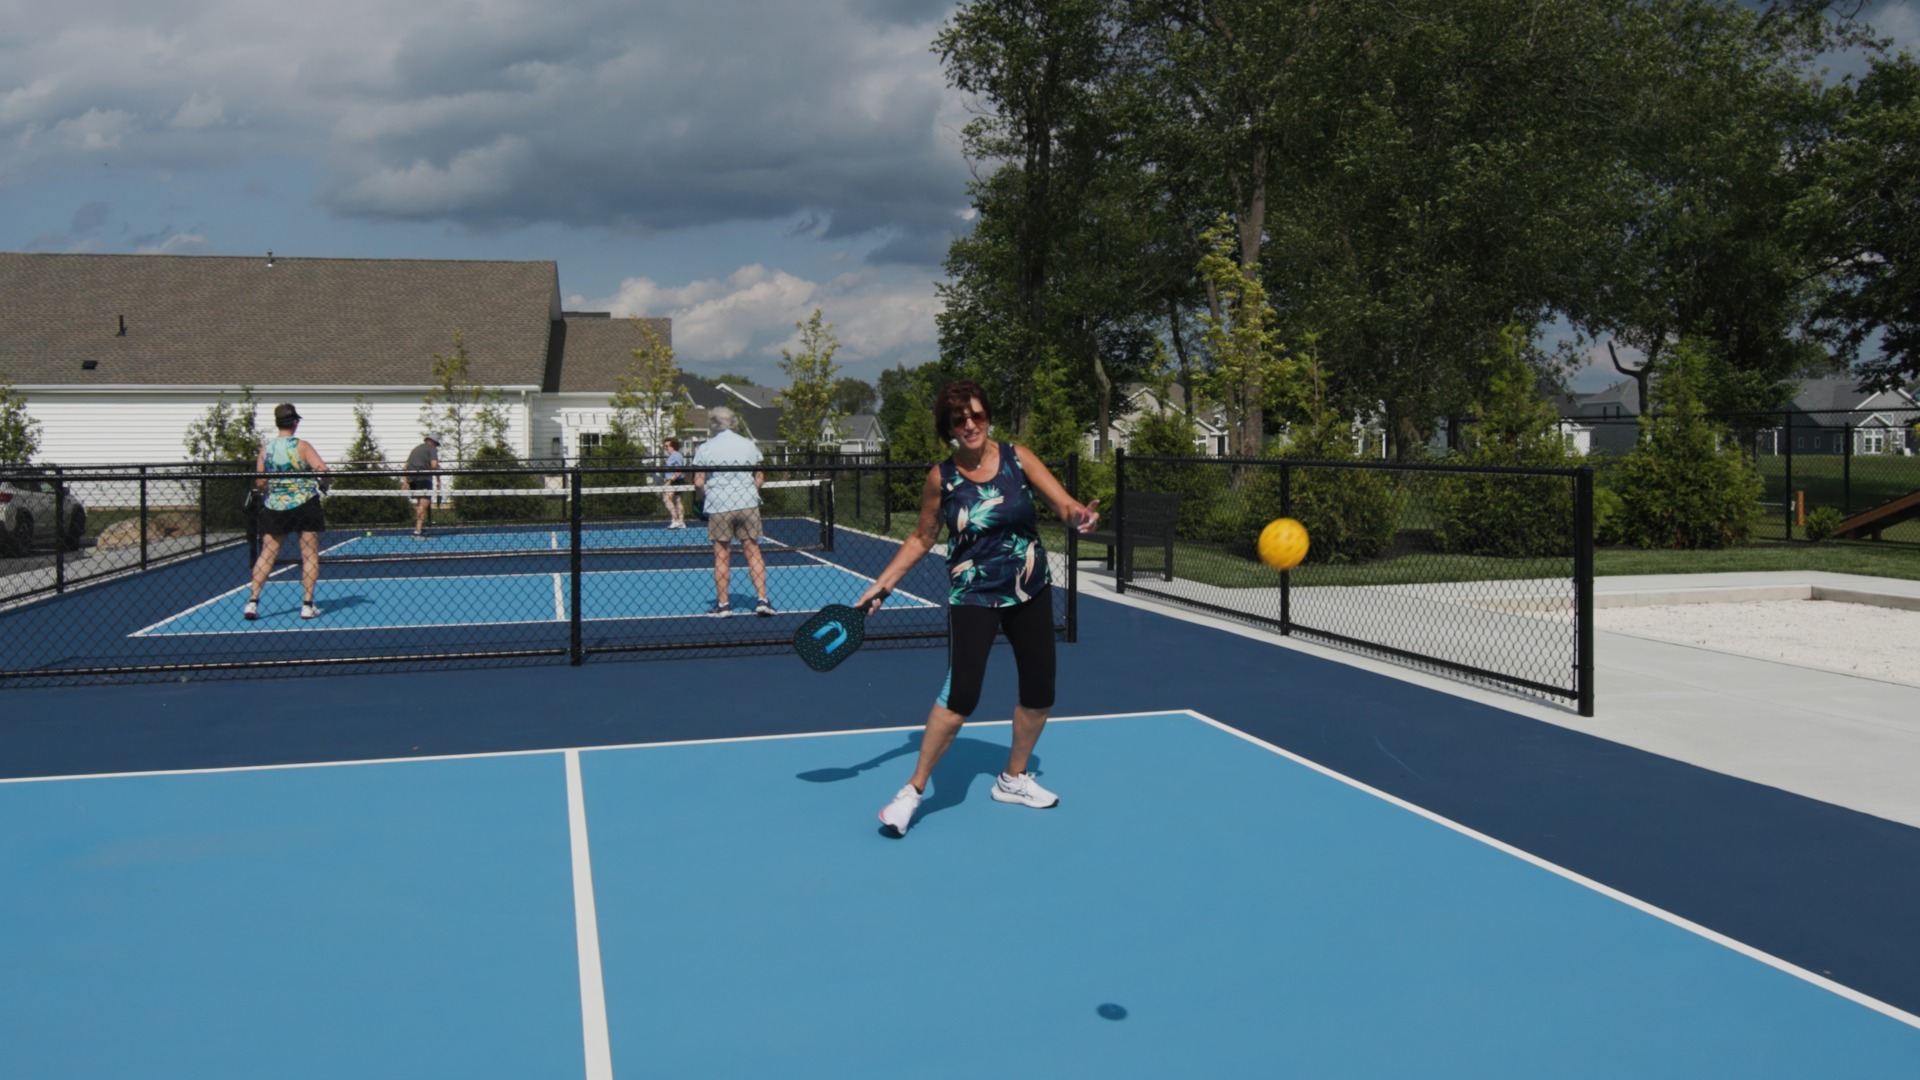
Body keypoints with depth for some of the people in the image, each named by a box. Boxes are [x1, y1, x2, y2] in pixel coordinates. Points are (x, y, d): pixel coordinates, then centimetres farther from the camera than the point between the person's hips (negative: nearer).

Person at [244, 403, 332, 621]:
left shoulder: (266, 448, 2)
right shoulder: (302, 446, -8)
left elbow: (259, 482, 1)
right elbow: (322, 469, -17)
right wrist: (323, 481, 5)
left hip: (275, 506, 3)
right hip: (305, 504, -3)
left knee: (267, 554, 9)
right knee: (310, 555, 5)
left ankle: (253, 601, 3)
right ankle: (307, 605, 4)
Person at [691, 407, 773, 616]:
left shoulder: (705, 448, -3)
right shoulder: (749, 445, 5)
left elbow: (698, 483, -6)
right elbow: (760, 478, 7)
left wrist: (707, 497, 11)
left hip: (719, 507, -2)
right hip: (748, 504, 2)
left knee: (722, 555, 6)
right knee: (752, 551, 6)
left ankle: (723, 603, 10)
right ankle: (762, 600, 2)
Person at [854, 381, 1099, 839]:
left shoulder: (1018, 458, -6)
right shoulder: (941, 477, -8)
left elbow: (1064, 503, -11)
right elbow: (921, 539, 4)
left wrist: (1078, 514, -35)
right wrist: (880, 586, -1)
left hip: (1031, 591, 3)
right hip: (974, 596, -3)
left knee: (1039, 693, 10)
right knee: (960, 695, -19)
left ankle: (1013, 779, 33)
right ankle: (914, 789, -3)